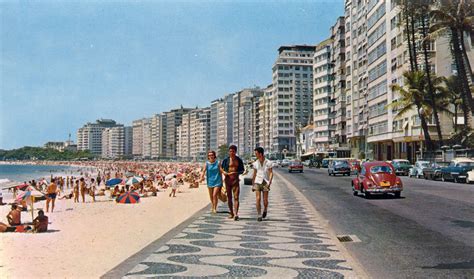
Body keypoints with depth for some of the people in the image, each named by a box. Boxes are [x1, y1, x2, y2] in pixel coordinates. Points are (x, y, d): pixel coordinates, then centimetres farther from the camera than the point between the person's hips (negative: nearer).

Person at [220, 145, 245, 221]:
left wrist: (236, 173, -9)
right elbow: (221, 168, 12)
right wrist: (224, 172, -9)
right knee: (229, 197, 8)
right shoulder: (226, 160, 2)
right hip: (227, 179, 1)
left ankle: (236, 214, -19)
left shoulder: (239, 160, 5)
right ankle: (231, 213, 20)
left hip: (235, 180, -1)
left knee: (236, 197, -11)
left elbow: (242, 170, 10)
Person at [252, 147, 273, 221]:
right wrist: (252, 185, 12)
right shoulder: (255, 163, 5)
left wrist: (269, 182, -19)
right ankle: (259, 215, -2)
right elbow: (254, 174, 13)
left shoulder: (268, 163, -4)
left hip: (265, 183, -2)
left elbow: (271, 173, -5)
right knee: (258, 199, -10)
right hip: (257, 182, 2)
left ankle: (265, 210, 31)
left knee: (265, 200, -1)